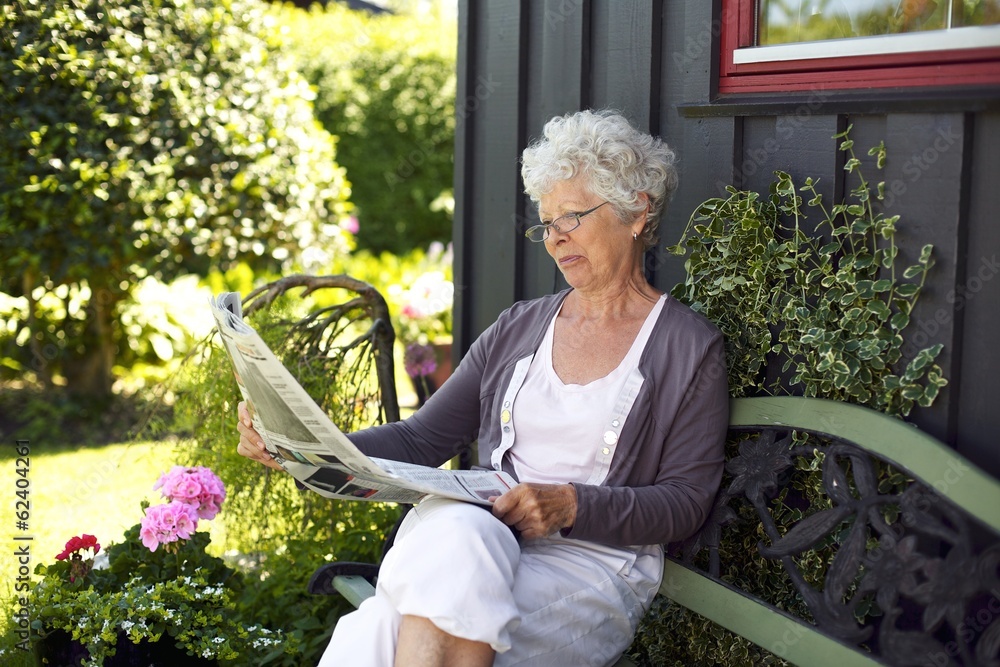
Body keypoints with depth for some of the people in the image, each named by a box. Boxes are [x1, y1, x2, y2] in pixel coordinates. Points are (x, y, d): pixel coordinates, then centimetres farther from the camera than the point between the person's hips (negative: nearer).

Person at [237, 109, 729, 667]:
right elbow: (422, 439, 14)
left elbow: (687, 502, -1)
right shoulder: (520, 328, 19)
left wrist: (571, 505, -17)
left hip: (593, 564, -4)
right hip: (471, 537, 4)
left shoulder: (690, 347, 5)